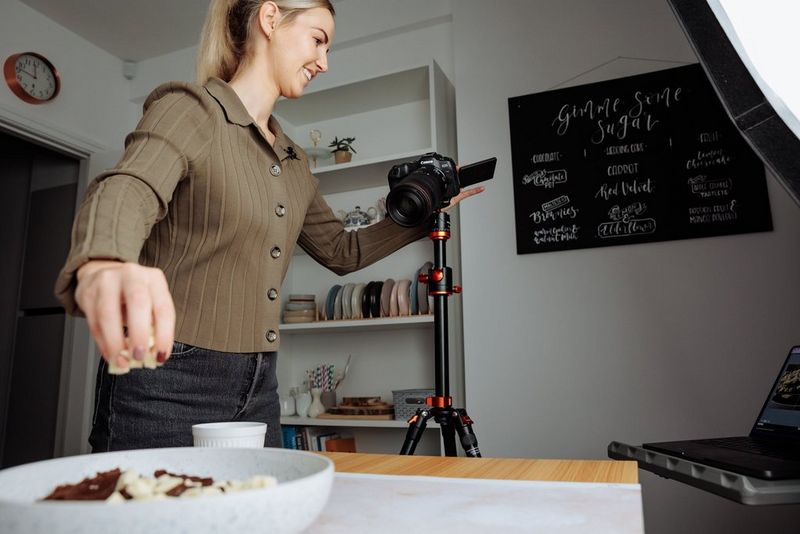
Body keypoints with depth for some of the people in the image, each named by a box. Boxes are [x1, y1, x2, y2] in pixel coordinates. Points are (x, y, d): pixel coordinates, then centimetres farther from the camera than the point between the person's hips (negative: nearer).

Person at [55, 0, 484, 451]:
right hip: (167, 384, -6)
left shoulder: (294, 161, 14)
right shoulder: (189, 109, -7)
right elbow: (127, 190, -27)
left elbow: (343, 251, 20)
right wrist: (102, 266, -49)